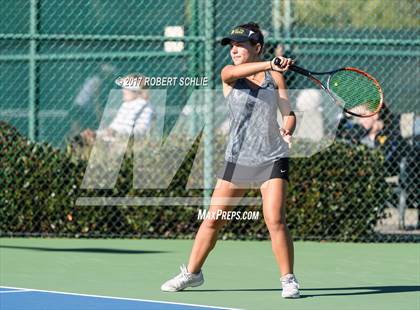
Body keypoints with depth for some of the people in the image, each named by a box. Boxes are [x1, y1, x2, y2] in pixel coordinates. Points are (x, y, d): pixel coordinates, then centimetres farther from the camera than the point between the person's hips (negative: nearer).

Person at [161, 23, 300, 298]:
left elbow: (289, 114, 4)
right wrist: (269, 64, -41)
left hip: (272, 158, -1)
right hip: (237, 158, 2)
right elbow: (237, 72, -25)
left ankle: (288, 279, -3)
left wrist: (287, 131, -19)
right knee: (213, 220, 7)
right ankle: (192, 273, 24)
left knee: (275, 221, -15)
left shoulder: (275, 76, 3)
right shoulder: (229, 74, 0)